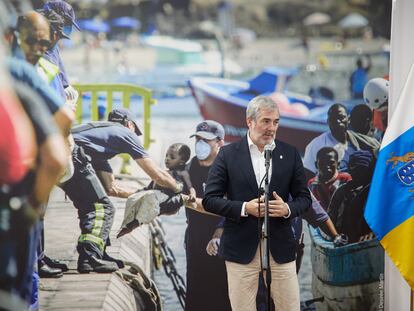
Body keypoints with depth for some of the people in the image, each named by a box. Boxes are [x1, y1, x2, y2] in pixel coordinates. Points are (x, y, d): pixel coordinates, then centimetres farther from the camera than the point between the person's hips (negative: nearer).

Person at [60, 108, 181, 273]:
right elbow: (156, 174, 16)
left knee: (89, 207, 20)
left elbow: (112, 188, 38)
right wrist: (178, 188, 32)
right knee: (101, 207, -7)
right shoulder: (126, 133, 17)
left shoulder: (102, 130, 38)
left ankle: (99, 255, 19)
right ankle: (90, 258, -18)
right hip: (70, 154, -9)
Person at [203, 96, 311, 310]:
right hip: (241, 249, -2)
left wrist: (288, 209, -12)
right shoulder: (228, 154, 0)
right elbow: (209, 200, -1)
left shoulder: (290, 154, 6)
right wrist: (244, 208, -15)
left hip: (280, 248, 2)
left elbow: (304, 198, 10)